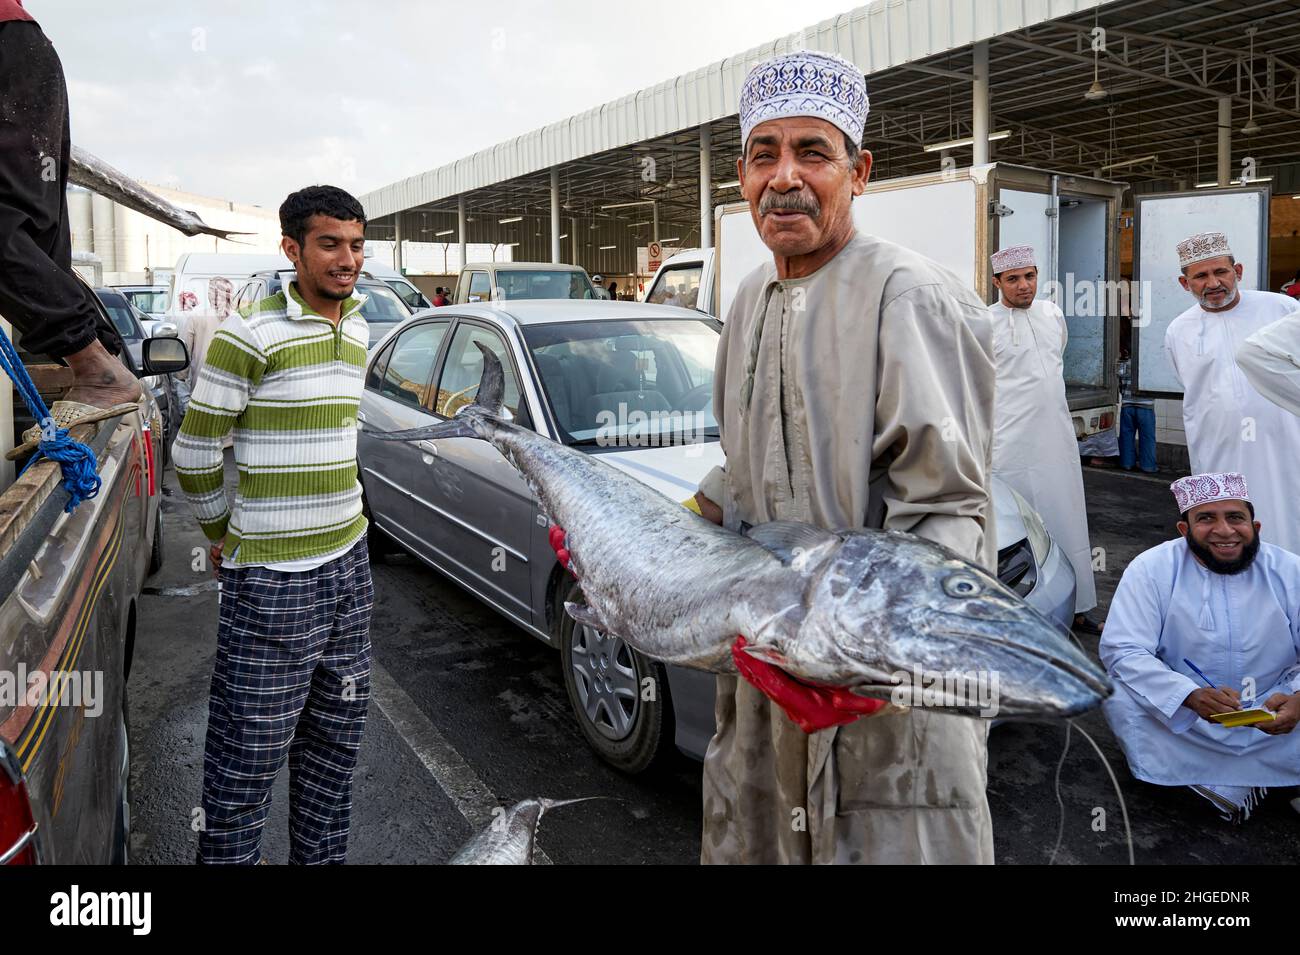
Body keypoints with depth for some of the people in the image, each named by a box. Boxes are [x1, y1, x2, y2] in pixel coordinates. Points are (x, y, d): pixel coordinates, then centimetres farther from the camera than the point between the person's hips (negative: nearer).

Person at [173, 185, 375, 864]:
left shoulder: (358, 331, 9)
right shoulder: (252, 335, -14)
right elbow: (193, 454, -7)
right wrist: (222, 535, 5)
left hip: (348, 562, 7)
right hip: (272, 581, -7)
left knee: (335, 744, 18)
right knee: (249, 759, 3)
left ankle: (321, 855, 34)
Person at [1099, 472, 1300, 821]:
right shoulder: (1152, 568, -11)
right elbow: (1121, 649, -18)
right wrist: (1191, 696, -33)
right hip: (1180, 713, -1)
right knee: (1121, 697, -29)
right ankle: (1234, 786, -18)